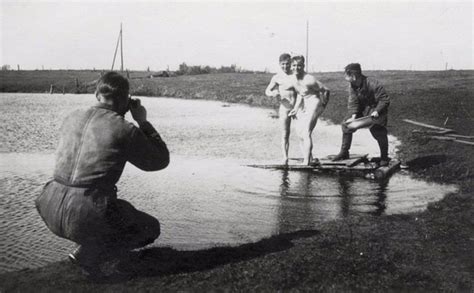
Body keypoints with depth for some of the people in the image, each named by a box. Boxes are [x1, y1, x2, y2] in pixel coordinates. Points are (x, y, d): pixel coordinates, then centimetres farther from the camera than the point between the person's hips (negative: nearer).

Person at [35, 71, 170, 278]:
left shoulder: (71, 118, 9)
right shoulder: (124, 130, -8)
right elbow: (161, 160, 5)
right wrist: (143, 122, 11)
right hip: (87, 218, -7)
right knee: (151, 228, 16)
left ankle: (88, 245, 20)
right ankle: (89, 255, 1)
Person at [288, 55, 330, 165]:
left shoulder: (309, 80, -23)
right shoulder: (293, 78, 1)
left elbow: (326, 90, -16)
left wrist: (323, 106, -6)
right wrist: (296, 109, 10)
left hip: (314, 103, -9)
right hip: (303, 105, 9)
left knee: (306, 133, -18)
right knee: (301, 134, 9)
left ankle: (306, 162, -16)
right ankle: (310, 160, 20)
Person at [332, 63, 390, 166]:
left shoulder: (373, 84, -27)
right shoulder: (352, 86, -8)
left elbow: (385, 99, -21)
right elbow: (353, 102, -7)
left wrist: (377, 111, -31)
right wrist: (353, 115, -21)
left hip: (376, 109, -6)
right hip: (361, 110, 6)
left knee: (379, 131, -17)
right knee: (346, 124, -2)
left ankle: (384, 157, 5)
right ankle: (344, 152, 10)